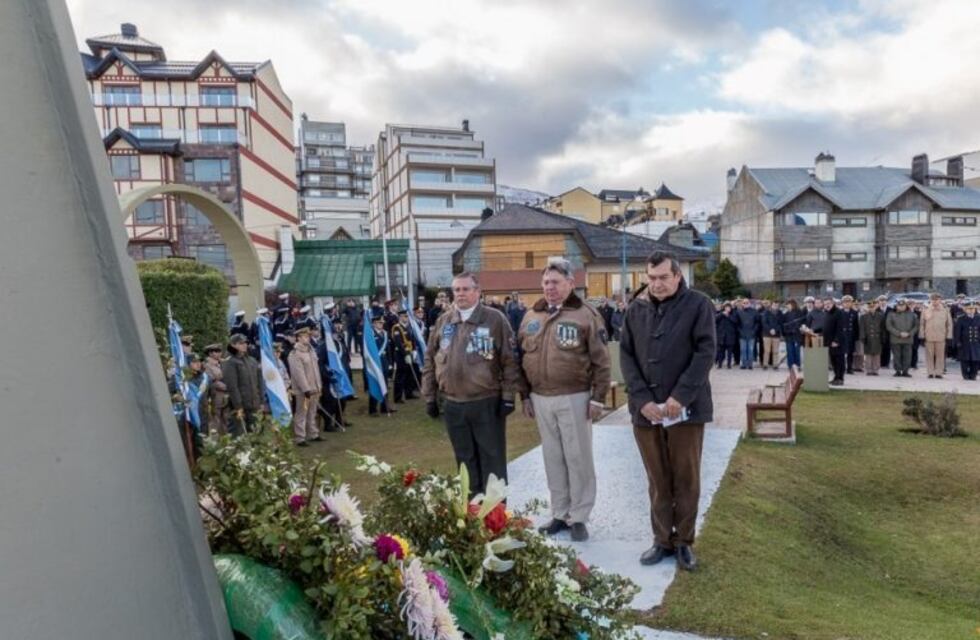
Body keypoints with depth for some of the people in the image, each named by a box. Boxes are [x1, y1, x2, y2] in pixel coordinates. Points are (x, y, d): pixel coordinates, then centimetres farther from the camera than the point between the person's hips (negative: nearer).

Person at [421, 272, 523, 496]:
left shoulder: (495, 319, -5)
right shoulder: (443, 322, 9)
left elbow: (510, 360, -6)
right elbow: (430, 360, 12)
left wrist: (508, 395, -9)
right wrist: (430, 396, 10)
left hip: (487, 403, -4)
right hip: (453, 405, 4)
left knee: (492, 460, 6)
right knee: (466, 460, 15)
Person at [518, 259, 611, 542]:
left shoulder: (586, 315, -5)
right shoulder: (531, 317, 10)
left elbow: (601, 361, -6)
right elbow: (522, 359, 14)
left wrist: (598, 397, -9)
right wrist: (525, 395, 12)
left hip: (574, 398, -4)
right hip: (540, 399, 5)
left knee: (578, 458, 4)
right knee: (553, 458, 13)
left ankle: (578, 516, 17)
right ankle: (560, 513, 26)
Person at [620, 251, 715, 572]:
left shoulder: (698, 304, -2)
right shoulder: (636, 308, 5)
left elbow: (705, 351, -9)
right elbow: (626, 355, 3)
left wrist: (680, 396, -17)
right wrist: (642, 399, -9)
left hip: (686, 407, -2)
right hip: (645, 409, 2)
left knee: (686, 479, 8)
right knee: (658, 480, 11)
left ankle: (684, 541, 23)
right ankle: (662, 539, 24)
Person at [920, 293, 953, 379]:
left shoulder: (945, 310, 7)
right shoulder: (926, 310, 6)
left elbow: (949, 324, 7)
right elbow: (922, 323, 6)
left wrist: (949, 336, 1)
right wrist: (922, 335, 0)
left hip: (941, 337, 0)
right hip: (929, 337, 0)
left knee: (940, 355, 1)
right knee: (929, 355, 2)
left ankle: (939, 372, 6)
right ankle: (930, 372, 7)